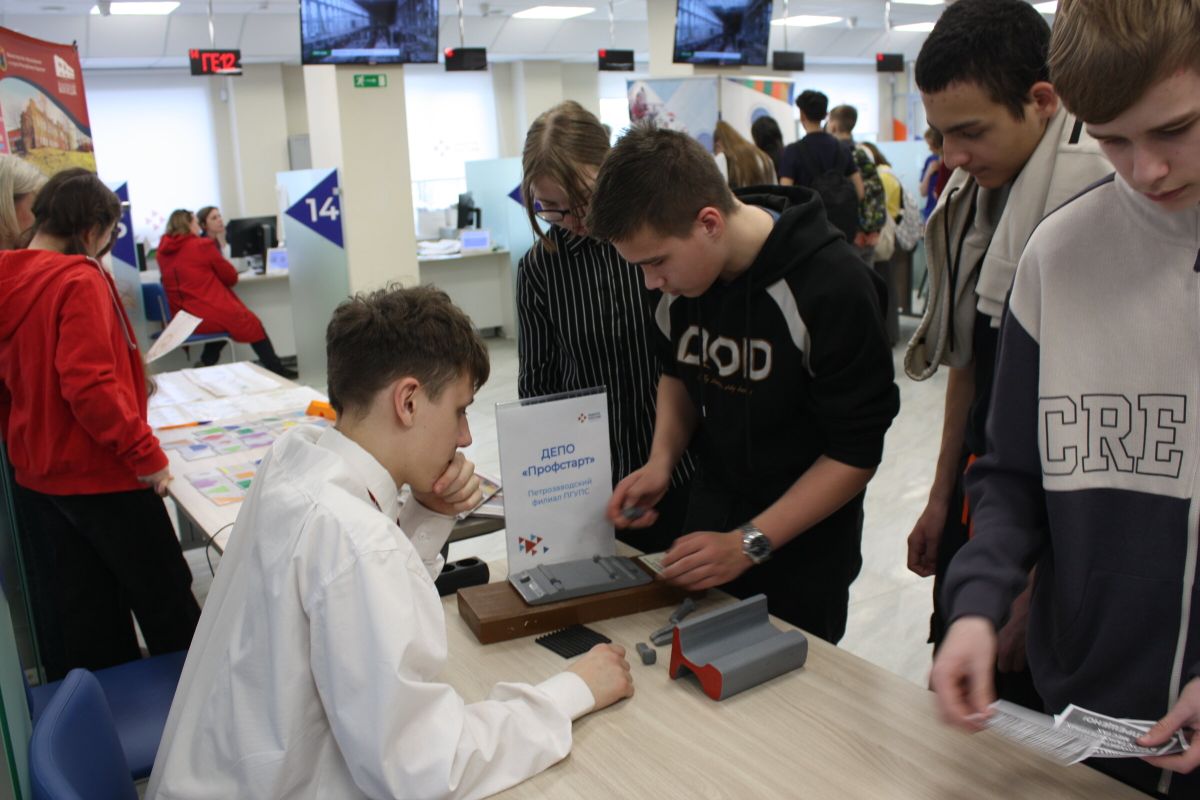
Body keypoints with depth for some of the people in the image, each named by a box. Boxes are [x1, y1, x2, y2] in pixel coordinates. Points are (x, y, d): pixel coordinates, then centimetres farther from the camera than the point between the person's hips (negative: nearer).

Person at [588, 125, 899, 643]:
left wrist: (750, 544, -24)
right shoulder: (681, 275, -8)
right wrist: (661, 461, -5)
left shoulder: (833, 285, -25)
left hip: (804, 548, -4)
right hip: (710, 516, 5)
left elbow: (857, 452, -20)